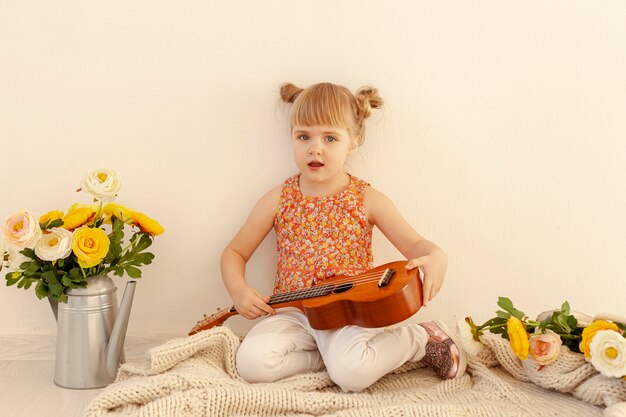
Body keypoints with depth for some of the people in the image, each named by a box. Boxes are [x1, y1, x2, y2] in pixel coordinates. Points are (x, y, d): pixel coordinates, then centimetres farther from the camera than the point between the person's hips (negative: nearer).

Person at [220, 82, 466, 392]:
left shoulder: (368, 200, -1)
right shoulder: (278, 200, 2)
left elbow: (415, 244, -3)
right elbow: (235, 252, 9)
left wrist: (435, 258, -28)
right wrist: (239, 290, -13)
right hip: (292, 310, 2)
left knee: (352, 373, -31)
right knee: (251, 363, -25)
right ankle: (330, 356, -4)